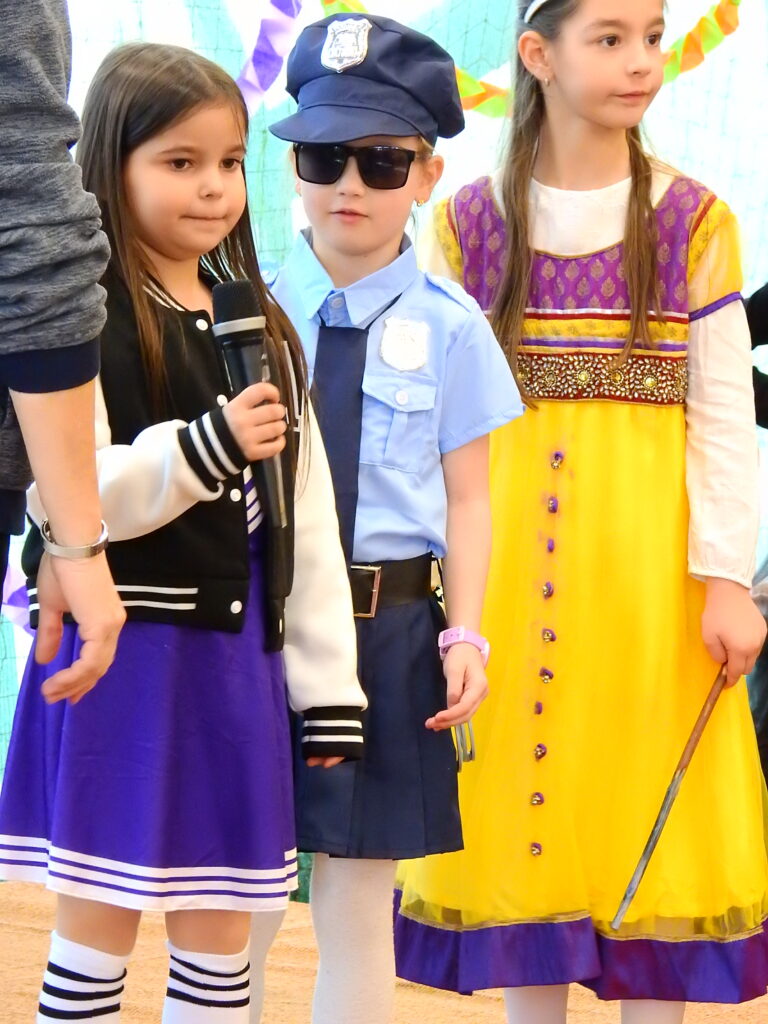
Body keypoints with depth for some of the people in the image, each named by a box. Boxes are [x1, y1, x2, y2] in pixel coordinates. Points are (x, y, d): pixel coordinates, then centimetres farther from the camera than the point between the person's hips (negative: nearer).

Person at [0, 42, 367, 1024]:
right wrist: (207, 447, -26)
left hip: (232, 652, 6)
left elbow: (308, 519, 10)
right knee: (100, 923, 1)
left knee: (220, 930, 11)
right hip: (117, 648, -6)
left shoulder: (258, 326, 11)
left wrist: (328, 686, 7)